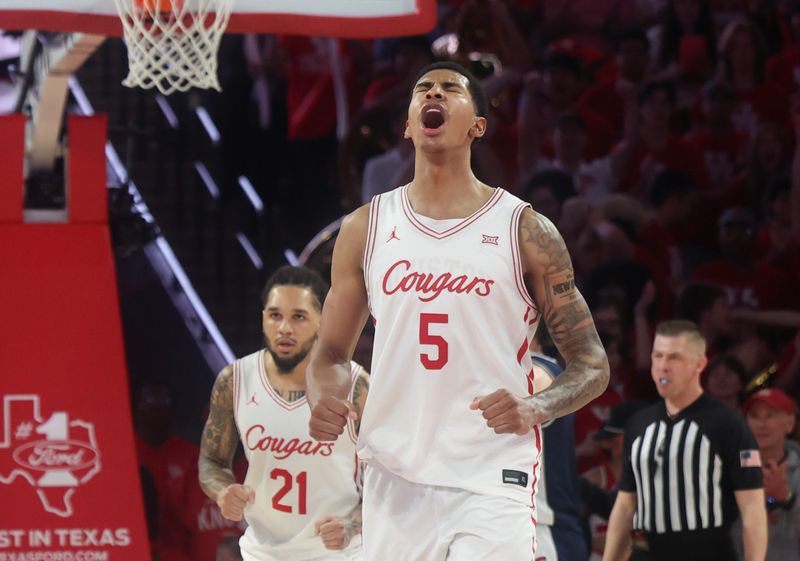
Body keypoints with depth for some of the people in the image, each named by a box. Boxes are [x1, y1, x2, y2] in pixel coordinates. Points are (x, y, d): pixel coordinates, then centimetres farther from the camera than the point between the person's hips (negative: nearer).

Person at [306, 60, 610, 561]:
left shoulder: (525, 231, 2)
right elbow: (332, 353, 17)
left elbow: (592, 365, 2)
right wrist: (323, 401, -7)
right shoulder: (366, 228, 10)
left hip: (492, 483, -3)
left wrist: (536, 406, -19)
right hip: (394, 482, 3)